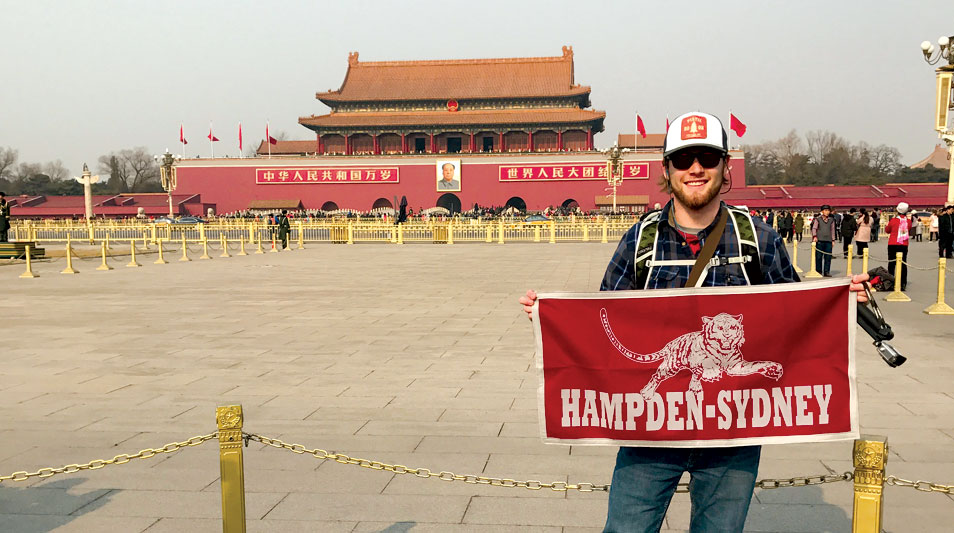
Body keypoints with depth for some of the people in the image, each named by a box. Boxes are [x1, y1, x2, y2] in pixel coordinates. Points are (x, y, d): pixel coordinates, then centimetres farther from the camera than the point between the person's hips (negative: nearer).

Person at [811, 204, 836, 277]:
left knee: (828, 257, 0)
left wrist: (833, 240, 15)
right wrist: (814, 236, -14)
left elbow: (832, 230, 18)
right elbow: (814, 228, 1)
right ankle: (818, 271, 8)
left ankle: (826, 272, 7)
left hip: (828, 241, 3)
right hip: (819, 240, -2)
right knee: (818, 257, 0)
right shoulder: (818, 219, 4)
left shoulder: (831, 220, 13)